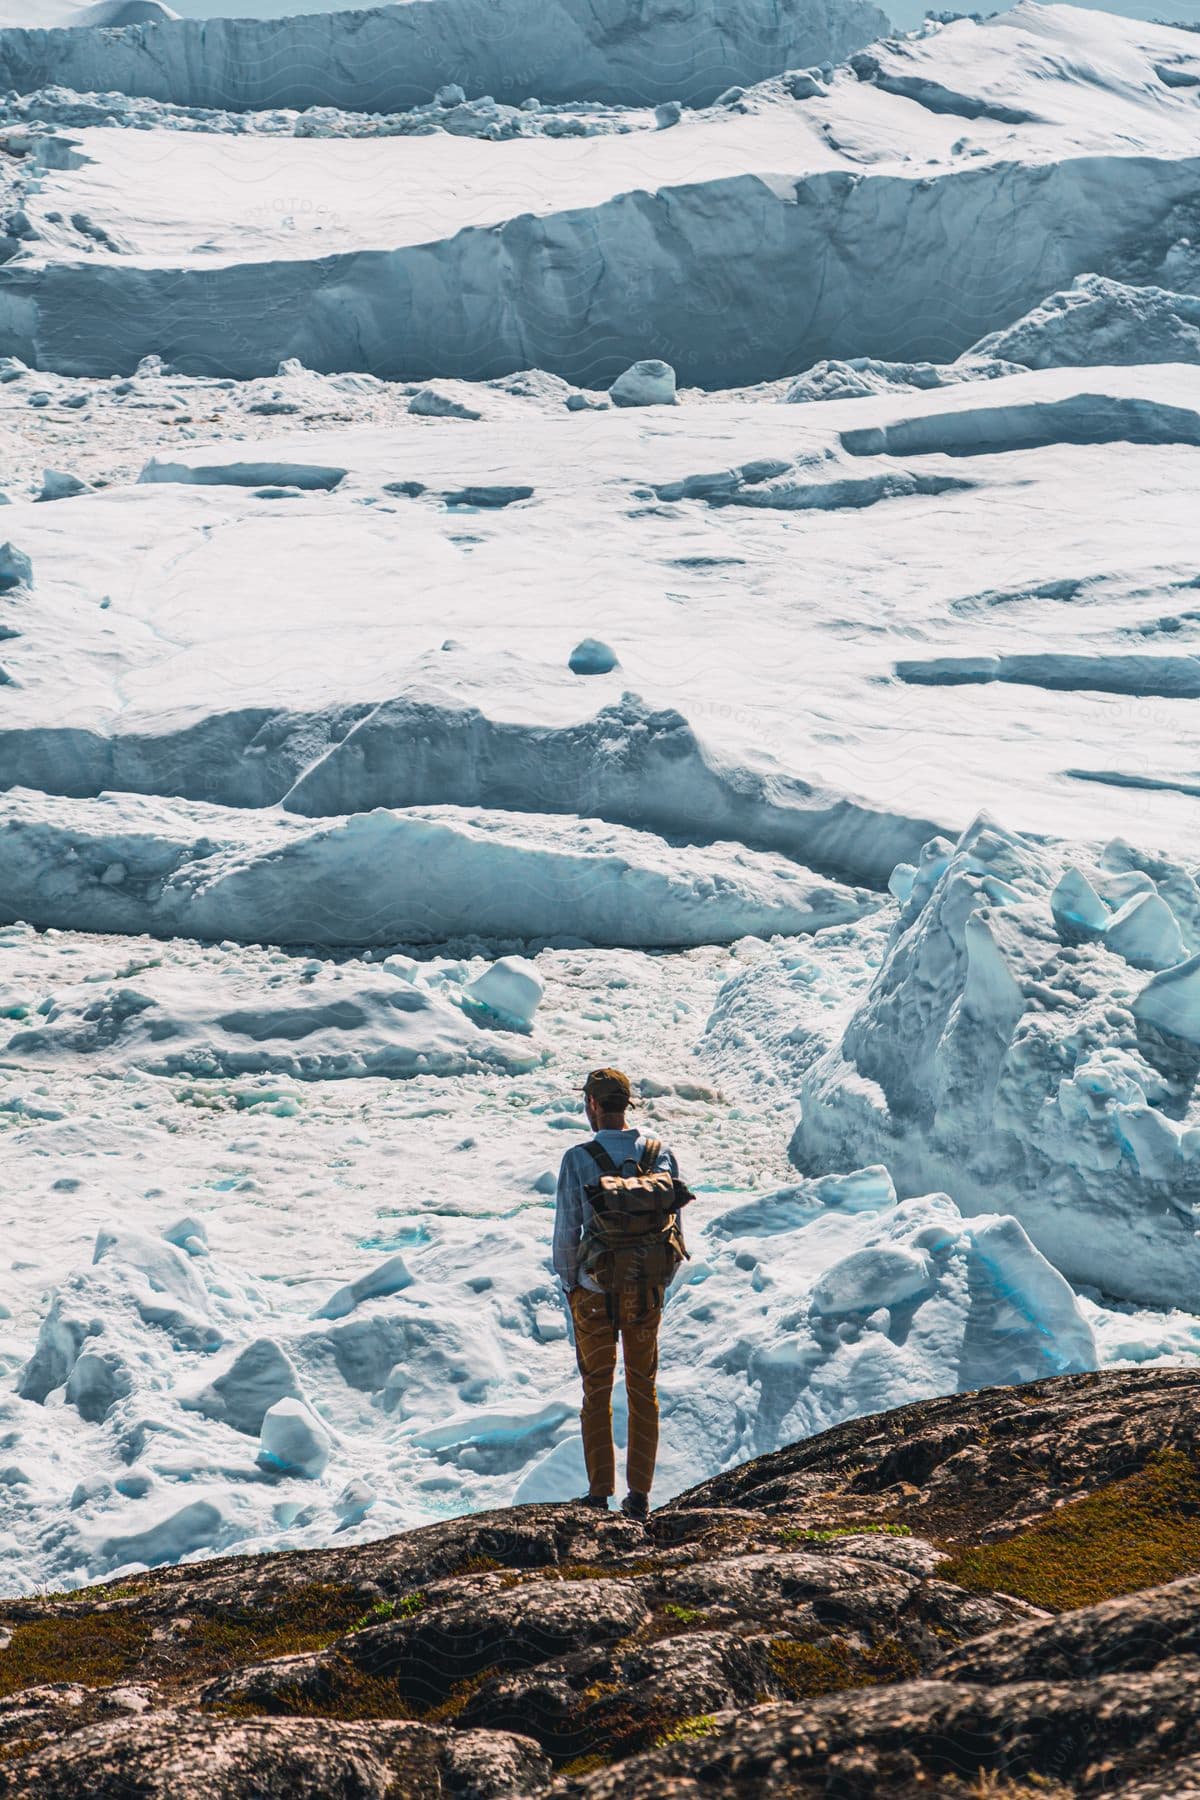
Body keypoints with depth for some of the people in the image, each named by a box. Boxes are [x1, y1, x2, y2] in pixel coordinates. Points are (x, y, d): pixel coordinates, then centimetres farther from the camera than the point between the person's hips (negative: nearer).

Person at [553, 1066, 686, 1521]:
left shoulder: (578, 1159, -13)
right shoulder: (660, 1155, -3)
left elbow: (566, 1232, -10)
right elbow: (675, 1229, 0)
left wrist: (568, 1285, 5)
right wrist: (661, 1283, 13)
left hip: (595, 1293, -2)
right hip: (646, 1293, 3)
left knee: (597, 1391, 8)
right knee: (643, 1389, 12)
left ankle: (599, 1495, 9)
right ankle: (639, 1496, 12)